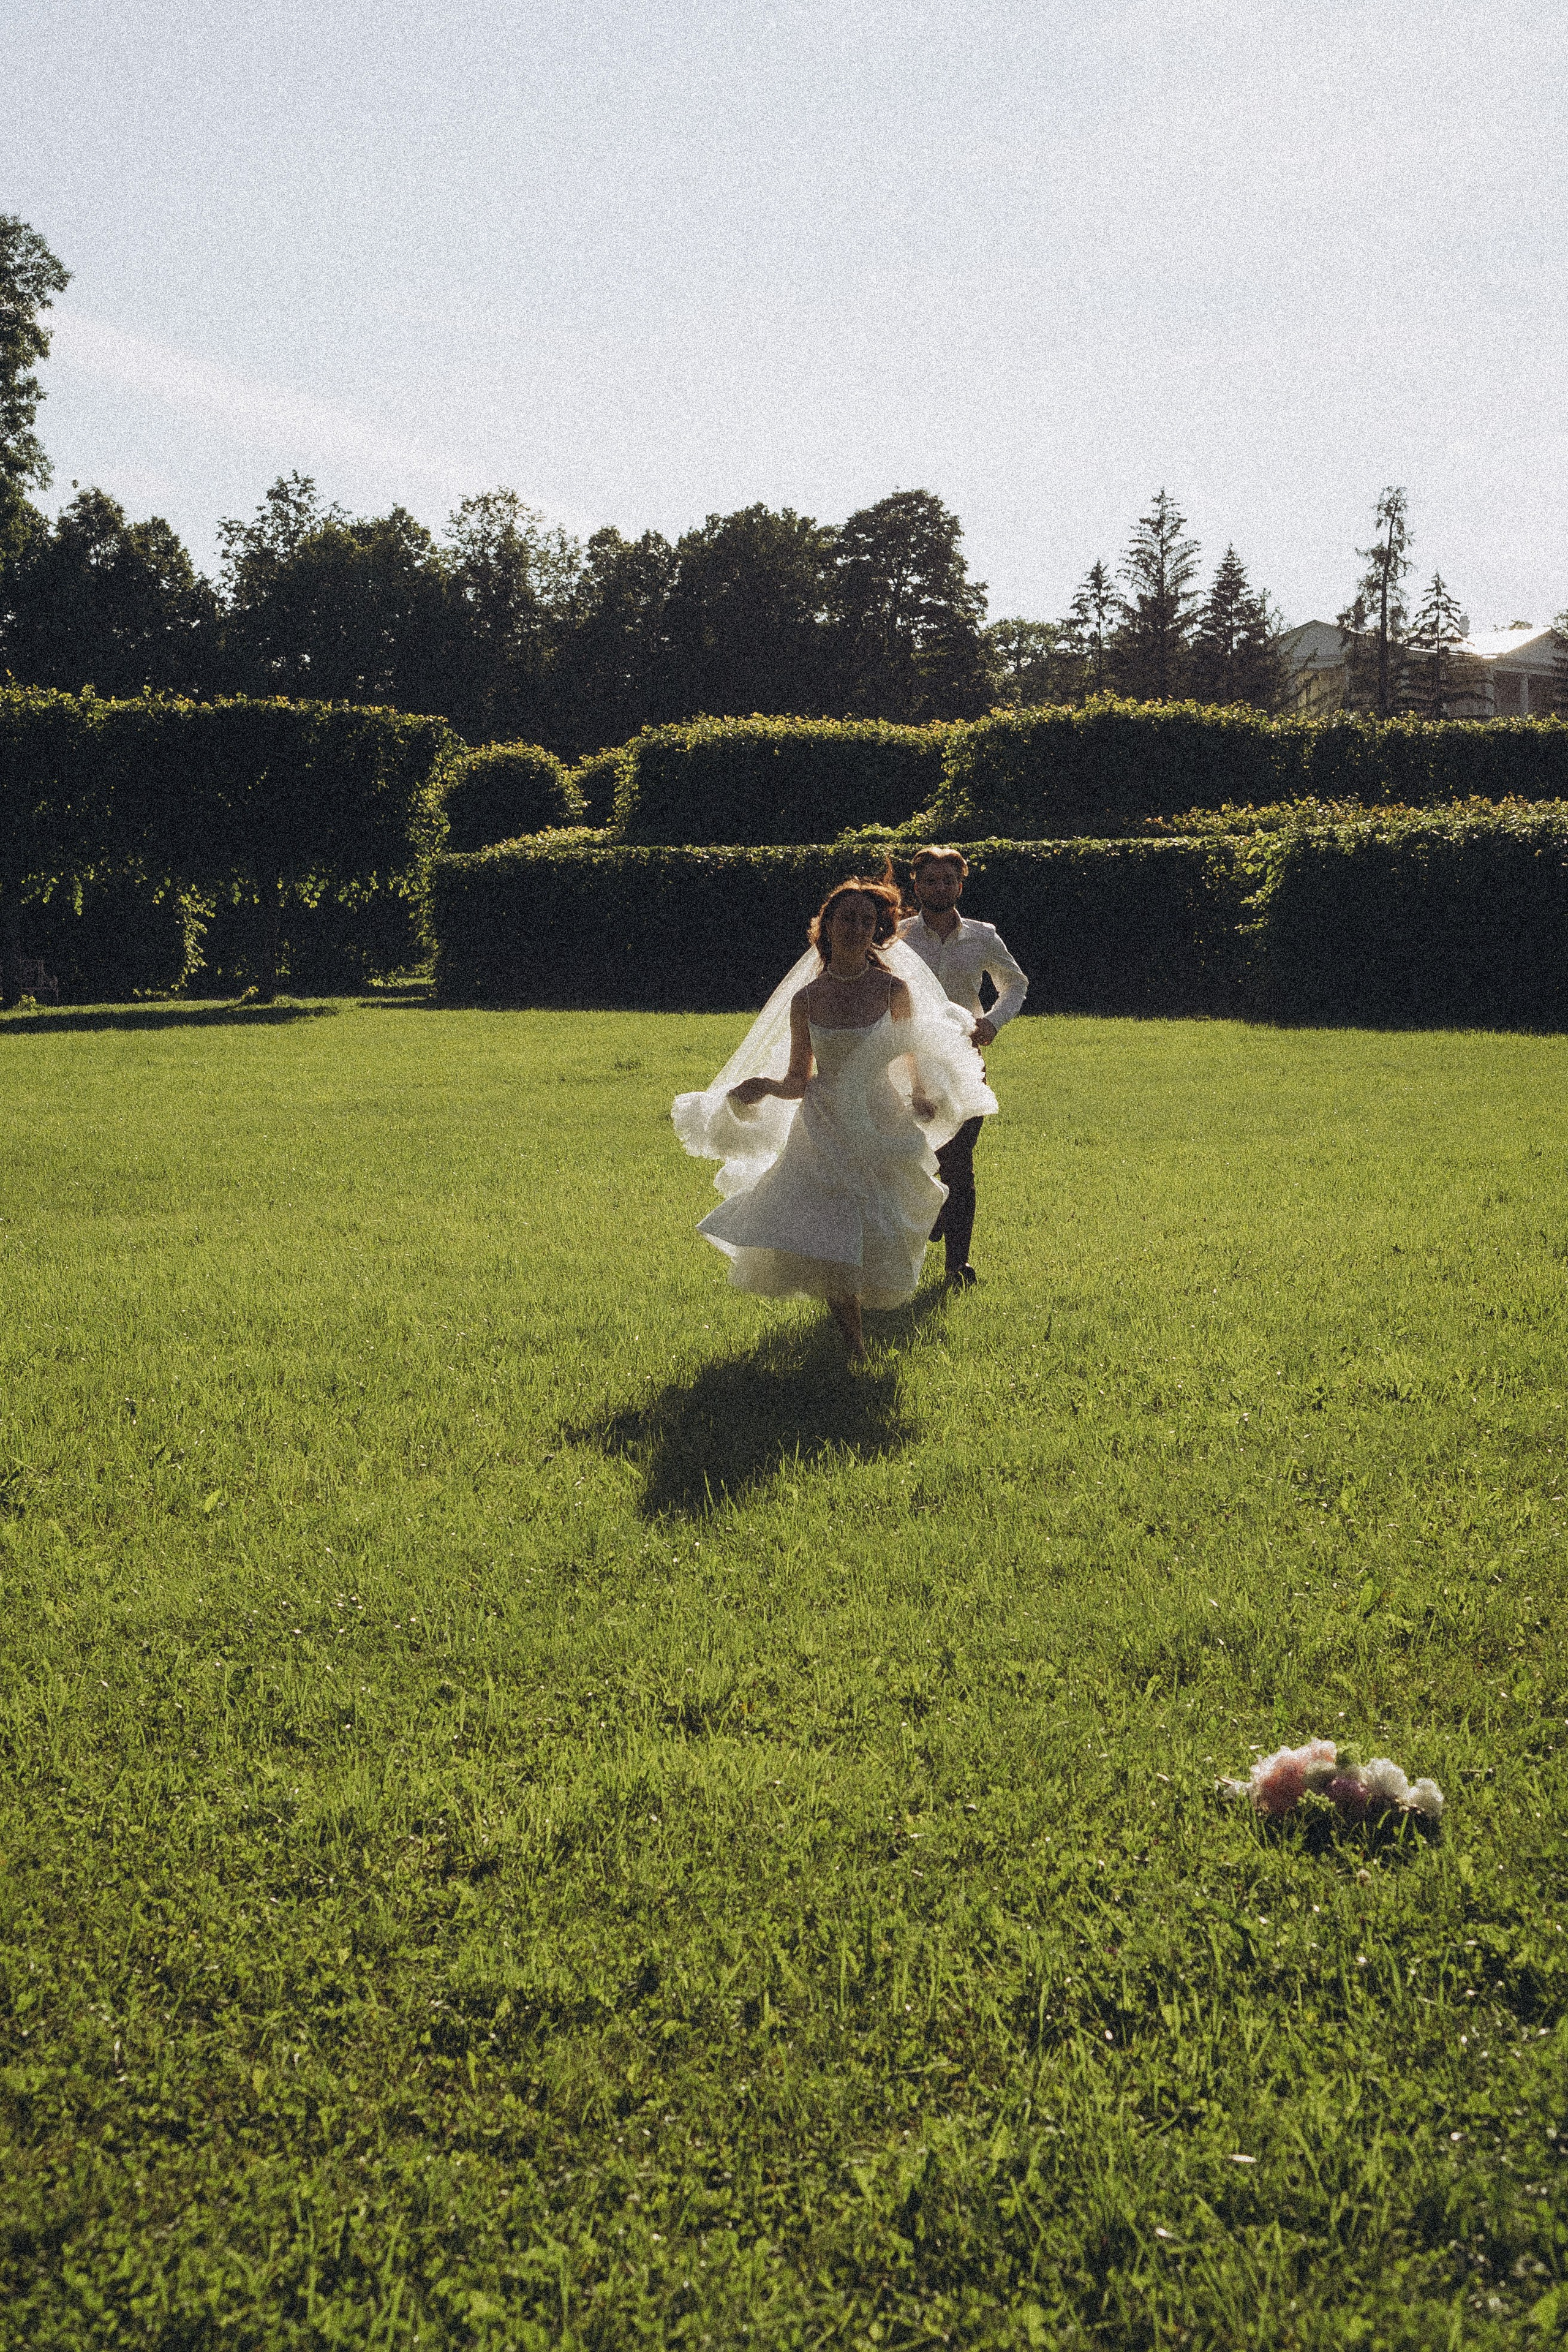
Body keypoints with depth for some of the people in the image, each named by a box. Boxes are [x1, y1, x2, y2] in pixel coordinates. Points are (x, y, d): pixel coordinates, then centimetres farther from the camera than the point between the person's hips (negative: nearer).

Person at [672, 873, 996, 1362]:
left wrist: (922, 1098, -11)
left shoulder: (895, 990, -2)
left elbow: (914, 1062, 8)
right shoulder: (805, 1000, 1)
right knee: (827, 1246, -7)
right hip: (823, 1133, 1)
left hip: (880, 1127, -1)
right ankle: (855, 1351, 11)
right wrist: (763, 1086, -12)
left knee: (871, 1243, -5)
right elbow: (798, 1081, 8)